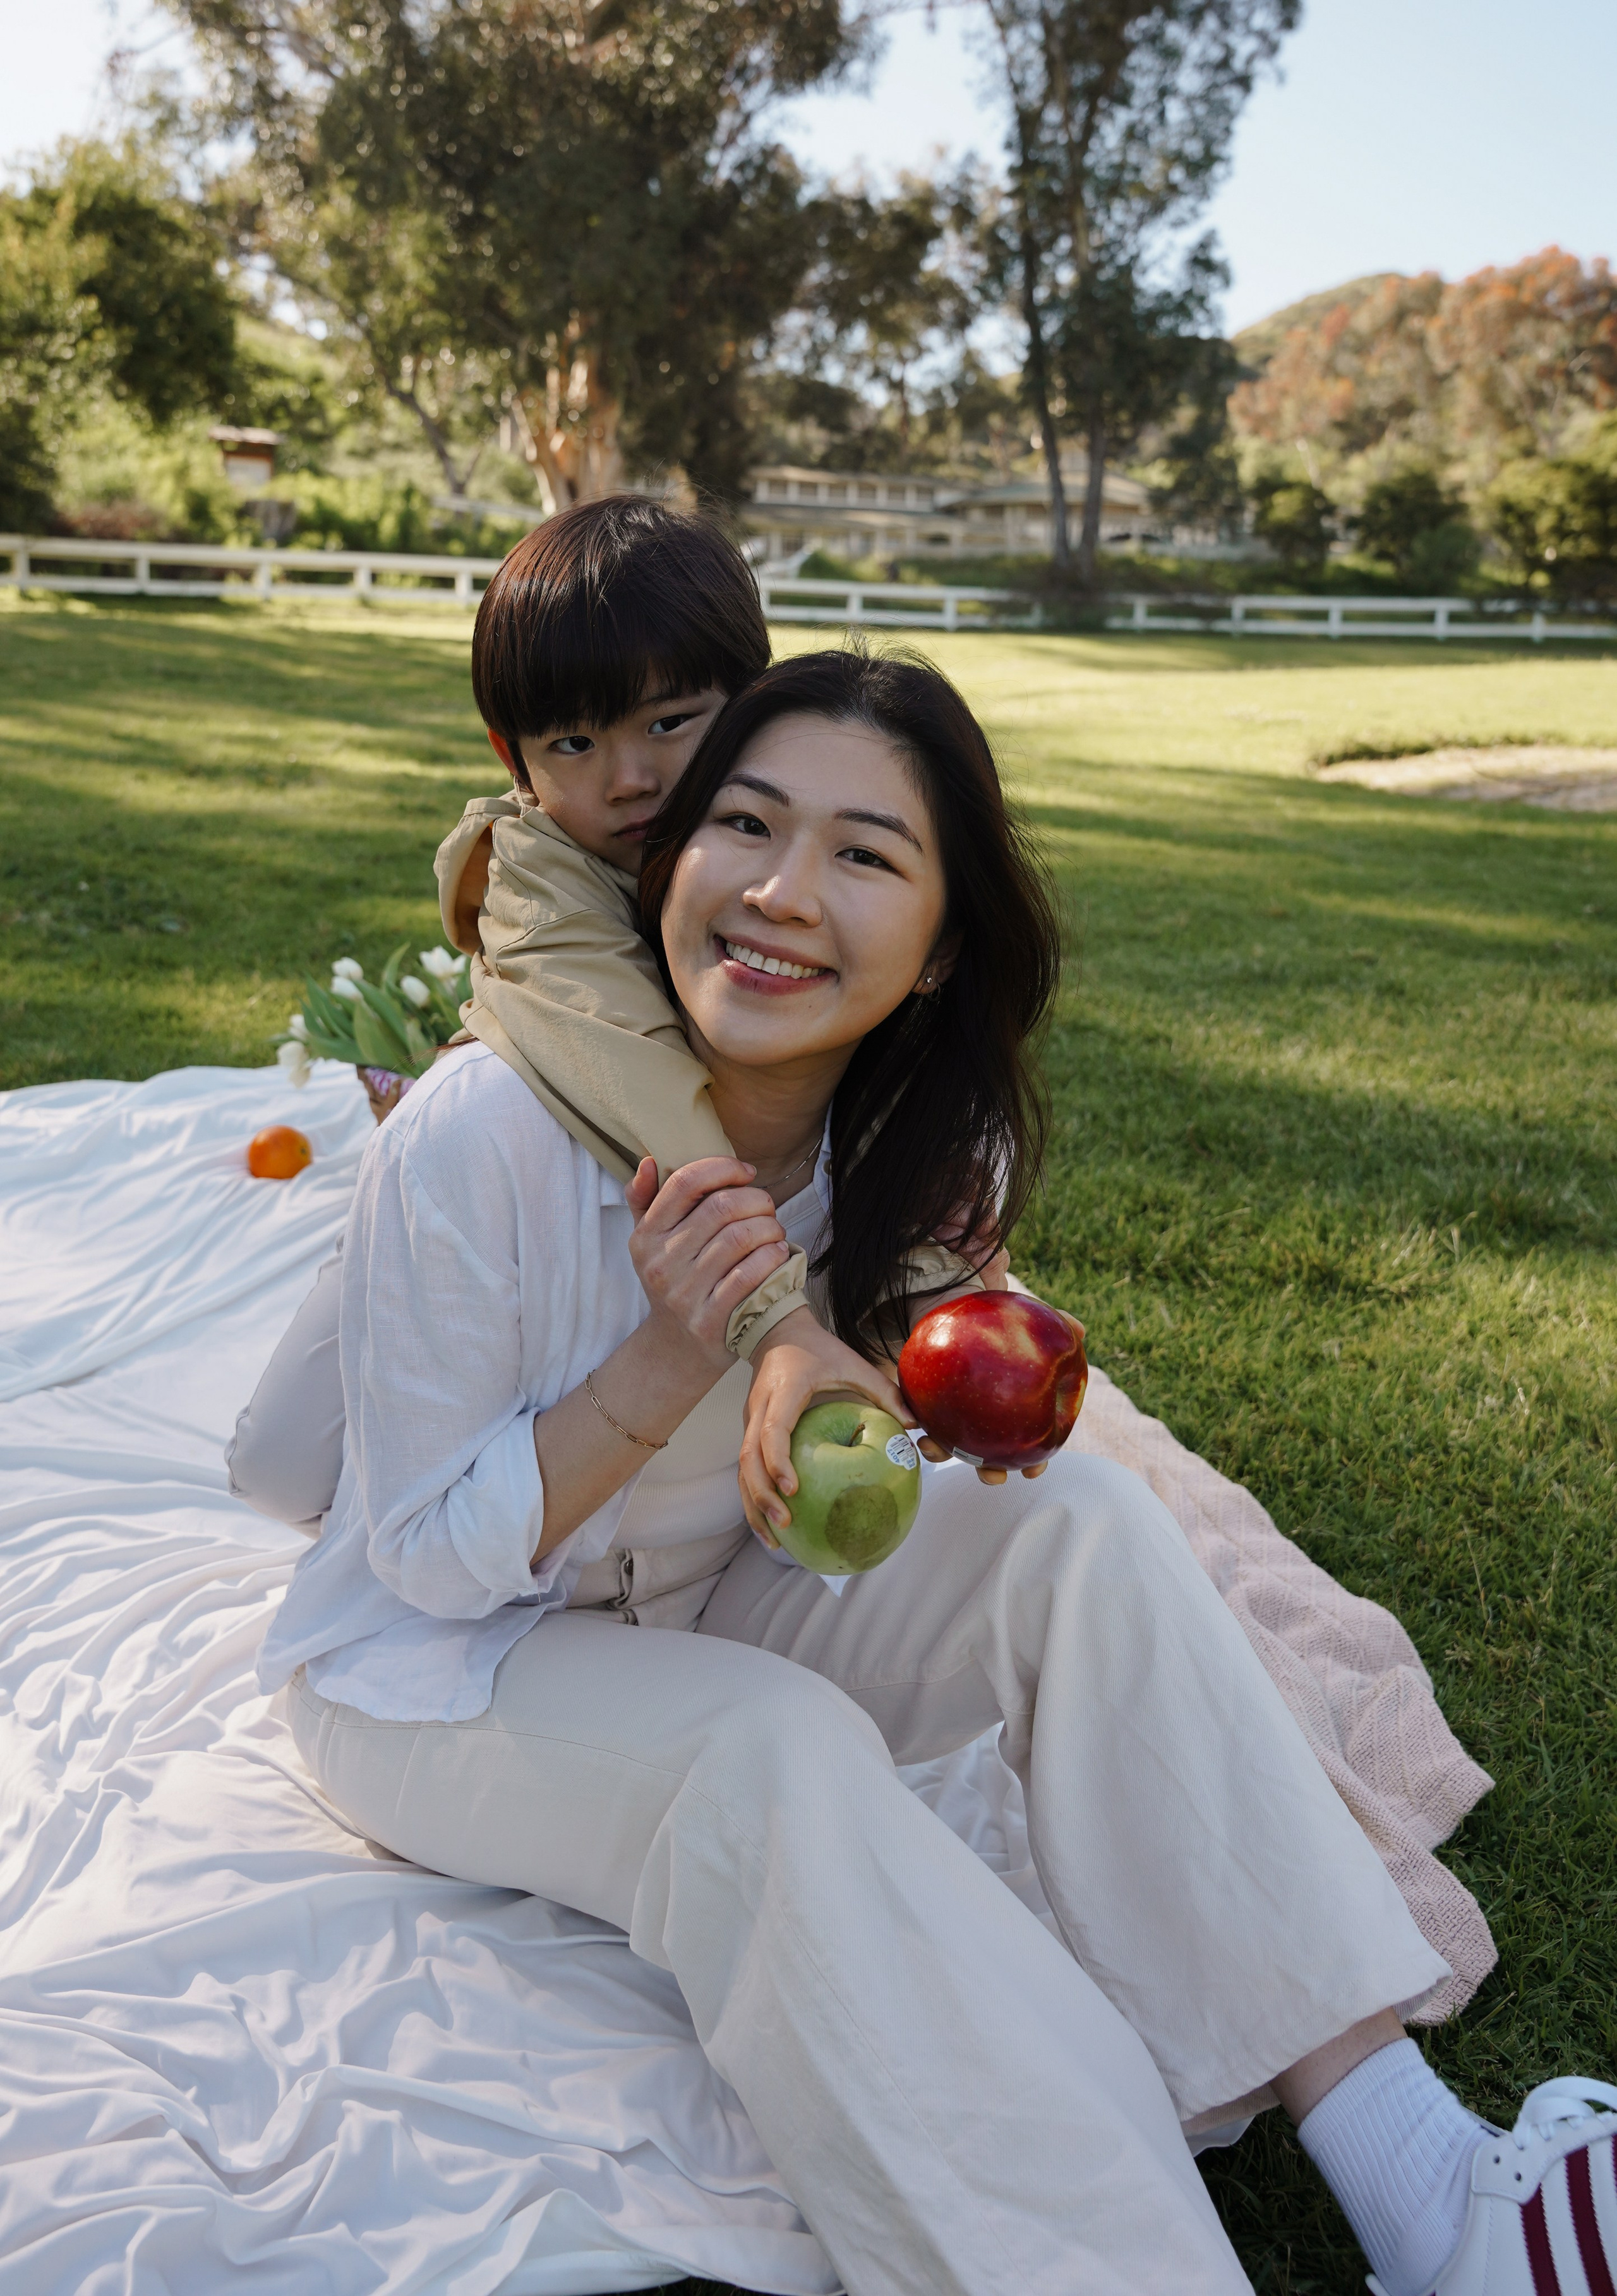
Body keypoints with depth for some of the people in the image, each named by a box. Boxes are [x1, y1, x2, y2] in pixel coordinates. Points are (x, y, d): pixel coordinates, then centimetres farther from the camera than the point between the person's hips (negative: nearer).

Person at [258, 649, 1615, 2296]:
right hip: (436, 1670, -4)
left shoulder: (917, 1151, -12)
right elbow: (429, 1557, -19)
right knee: (780, 1747, -36)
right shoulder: (483, 1139, -28)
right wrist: (669, 1360, -34)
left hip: (712, 1604, 5)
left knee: (1080, 1522, -21)